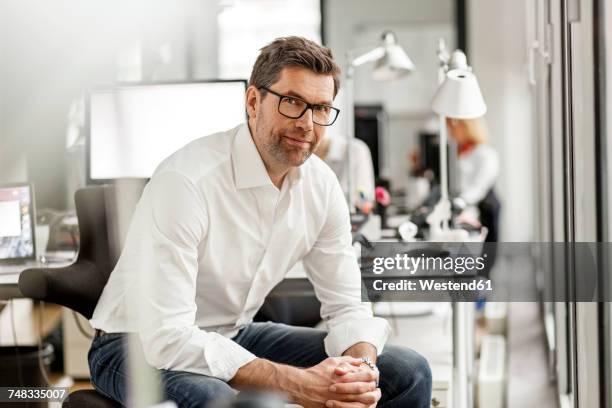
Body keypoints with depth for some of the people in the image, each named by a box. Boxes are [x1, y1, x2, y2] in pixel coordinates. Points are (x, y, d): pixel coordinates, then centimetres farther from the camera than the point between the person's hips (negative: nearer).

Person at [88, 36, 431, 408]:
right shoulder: (185, 181, -28)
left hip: (239, 337, 7)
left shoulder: (321, 185, -7)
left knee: (410, 373, -2)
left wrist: (360, 370, -22)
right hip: (144, 348, -6)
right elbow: (167, 338, -32)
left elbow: (347, 306, 1)